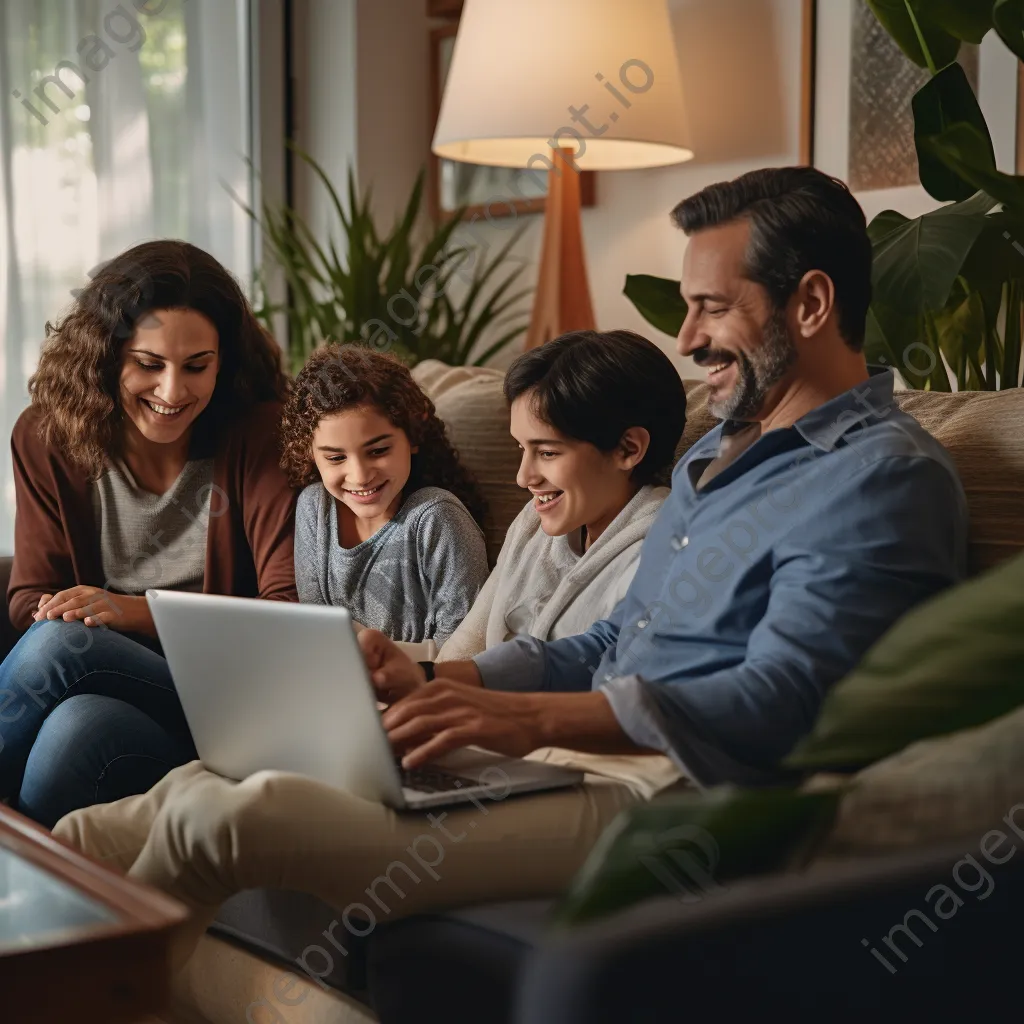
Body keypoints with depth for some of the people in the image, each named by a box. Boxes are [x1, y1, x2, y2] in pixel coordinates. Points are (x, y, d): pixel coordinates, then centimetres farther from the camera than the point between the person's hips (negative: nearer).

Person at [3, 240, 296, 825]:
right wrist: (55, 614, -18)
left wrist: (137, 612, -20)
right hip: (112, 687, 3)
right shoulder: (47, 437, 5)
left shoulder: (263, 433, -6)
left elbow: (290, 610, -11)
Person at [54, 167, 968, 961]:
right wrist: (433, 681, 10)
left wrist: (532, 716, -27)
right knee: (205, 787, -2)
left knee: (230, 814, -19)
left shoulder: (882, 476, -8)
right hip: (567, 753, 9)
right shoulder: (717, 452, 23)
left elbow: (772, 704, -20)